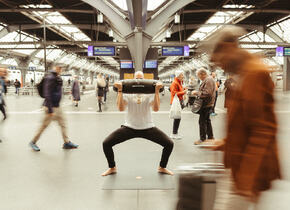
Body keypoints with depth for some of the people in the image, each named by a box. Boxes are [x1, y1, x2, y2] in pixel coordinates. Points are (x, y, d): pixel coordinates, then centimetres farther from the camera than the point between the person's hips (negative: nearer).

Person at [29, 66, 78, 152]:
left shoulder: (57, 78, 9)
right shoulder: (50, 78, -19)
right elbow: (48, 94, -24)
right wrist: (50, 109, -25)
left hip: (57, 106, 9)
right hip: (51, 106, -9)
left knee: (63, 124, 11)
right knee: (44, 125, 3)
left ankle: (67, 142, 18)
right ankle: (33, 142, 18)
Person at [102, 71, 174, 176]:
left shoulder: (150, 92, -1)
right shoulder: (127, 92, -1)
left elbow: (156, 108, -18)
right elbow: (121, 108, -18)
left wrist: (157, 91, -22)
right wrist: (120, 91, -20)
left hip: (147, 127, 0)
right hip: (129, 127, 0)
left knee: (169, 144, -12)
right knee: (106, 143, -13)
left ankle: (162, 167, 16)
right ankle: (112, 168, 14)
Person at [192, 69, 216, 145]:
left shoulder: (208, 80, -18)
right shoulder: (207, 80, 16)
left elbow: (207, 93, -26)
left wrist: (197, 92, -18)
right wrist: (197, 92, 11)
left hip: (206, 105, -11)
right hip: (207, 104, 11)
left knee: (202, 121, -6)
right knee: (207, 120, 18)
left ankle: (202, 139, 1)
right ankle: (210, 136, 27)